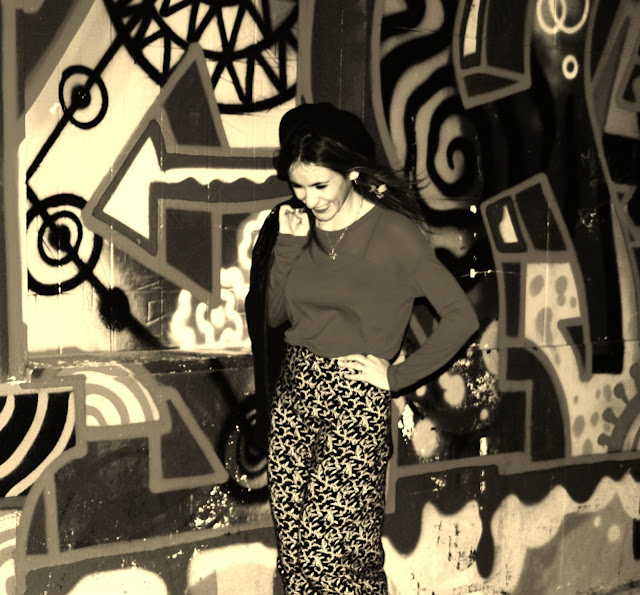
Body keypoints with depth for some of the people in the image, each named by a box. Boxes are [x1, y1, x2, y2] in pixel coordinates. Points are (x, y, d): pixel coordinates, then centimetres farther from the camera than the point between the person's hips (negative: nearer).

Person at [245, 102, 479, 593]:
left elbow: (461, 317, -11)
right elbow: (275, 315, 8)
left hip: (354, 404, -6)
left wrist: (397, 375, -9)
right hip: (293, 394, 6)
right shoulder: (301, 225, 9)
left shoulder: (393, 233, -9)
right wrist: (288, 245, -3)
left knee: (333, 554, -6)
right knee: (295, 550, 8)